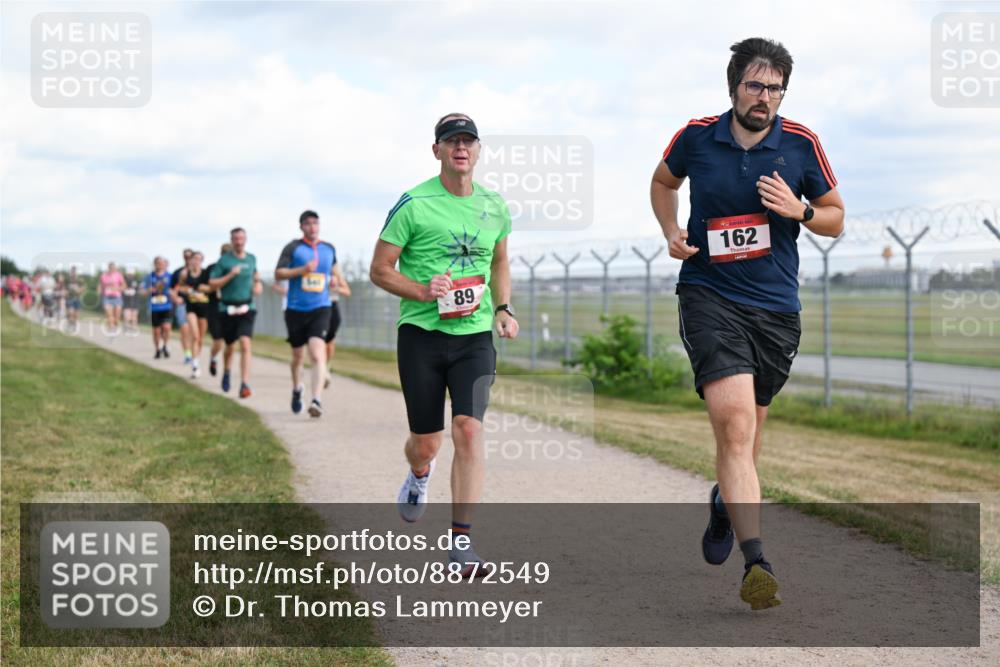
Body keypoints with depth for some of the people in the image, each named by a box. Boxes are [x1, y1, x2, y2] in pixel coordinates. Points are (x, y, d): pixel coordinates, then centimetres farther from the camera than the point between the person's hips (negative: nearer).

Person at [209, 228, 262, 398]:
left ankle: (245, 384, -22)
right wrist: (230, 275, -17)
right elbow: (212, 284, -8)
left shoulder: (251, 259, 8)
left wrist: (258, 284, 9)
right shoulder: (224, 260, -4)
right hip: (228, 309, -1)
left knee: (245, 344, -17)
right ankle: (226, 374, 42)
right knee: (230, 347, 12)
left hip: (246, 308, 1)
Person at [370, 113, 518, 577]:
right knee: (426, 440, 5)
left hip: (475, 335, 2)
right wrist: (422, 291, -18)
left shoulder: (494, 207, 8)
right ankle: (418, 476, 44)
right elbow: (380, 270, -2)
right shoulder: (414, 204, -5)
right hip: (421, 333, -2)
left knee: (469, 430, -15)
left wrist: (503, 309, 10)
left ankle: (461, 541, -11)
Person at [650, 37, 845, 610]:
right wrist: (671, 231, 3)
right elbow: (664, 181, 21)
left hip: (776, 306, 2)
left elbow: (836, 219, 9)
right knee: (735, 418, -20)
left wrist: (800, 210, -12)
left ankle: (726, 503, 49)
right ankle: (757, 563, -26)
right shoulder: (696, 137, -1)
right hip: (708, 296, -2)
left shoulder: (800, 144, -1)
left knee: (746, 429, 15)